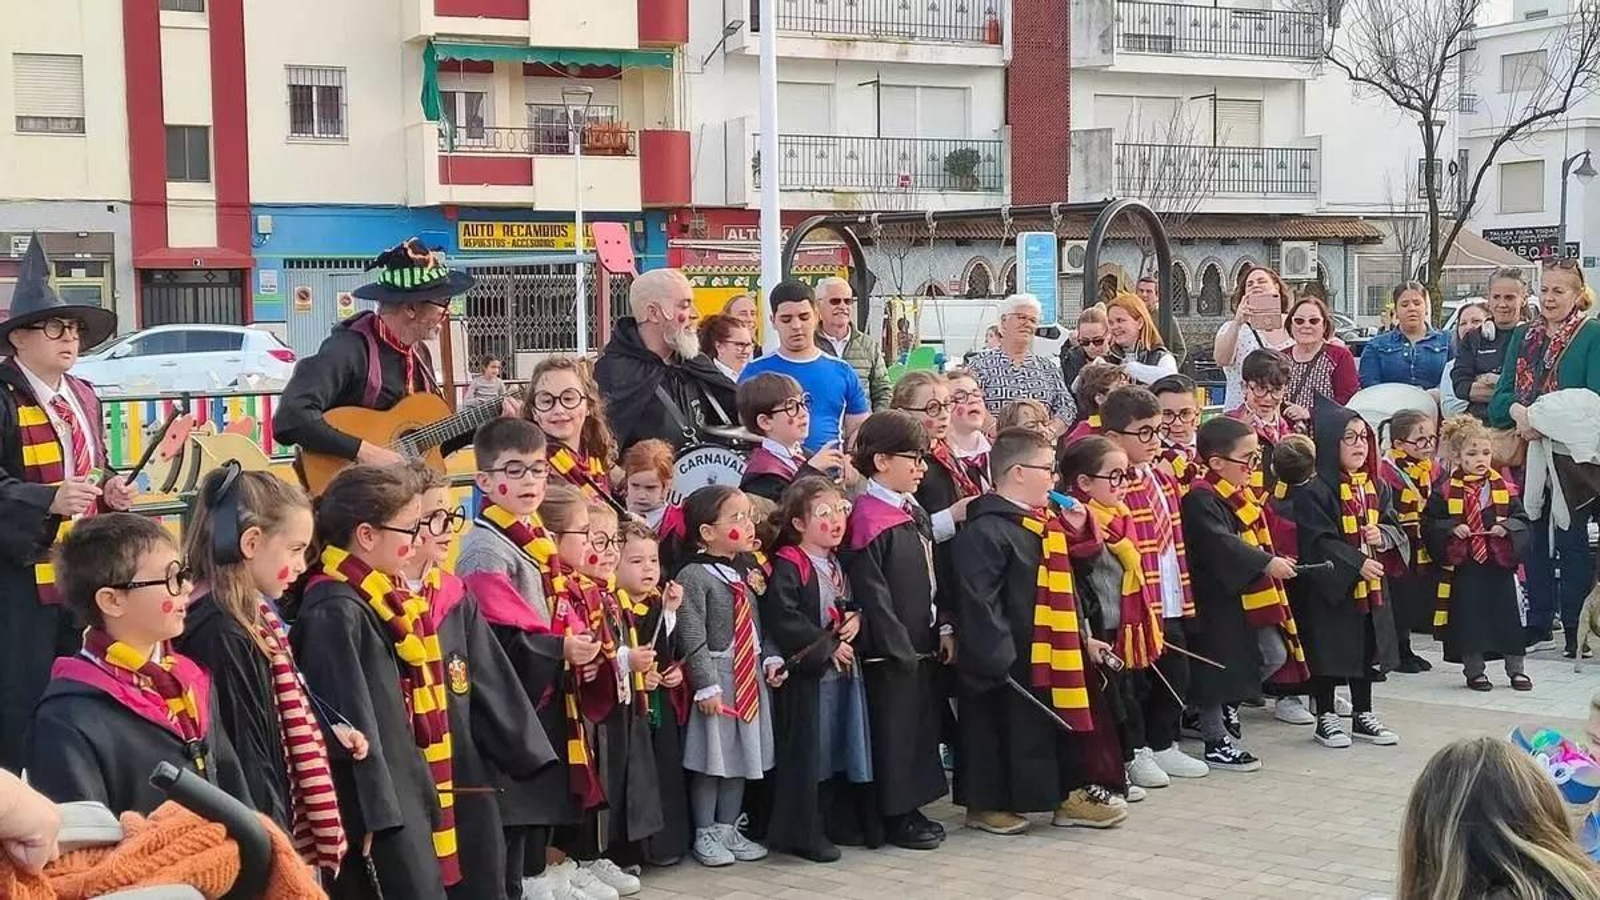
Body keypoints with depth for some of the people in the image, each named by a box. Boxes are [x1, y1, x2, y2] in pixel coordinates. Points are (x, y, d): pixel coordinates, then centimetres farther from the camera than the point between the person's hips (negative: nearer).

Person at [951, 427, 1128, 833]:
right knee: (1002, 733, 3)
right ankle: (986, 804, 16)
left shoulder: (1046, 524, 13)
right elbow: (979, 602, -24)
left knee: (1065, 722, 16)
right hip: (1013, 660, -9)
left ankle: (1072, 794, 27)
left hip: (1055, 653, 9)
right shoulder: (987, 531, -20)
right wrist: (997, 659, -24)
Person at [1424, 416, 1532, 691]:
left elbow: (1522, 519, 6)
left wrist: (1507, 527, -13)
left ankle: (1515, 669, 19)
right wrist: (1452, 528, -17)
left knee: (1508, 616, 6)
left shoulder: (1504, 488, 4)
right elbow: (1430, 524, -1)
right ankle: (1474, 670, 17)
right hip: (1464, 566, -2)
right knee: (1469, 618, 3)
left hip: (1500, 563, 2)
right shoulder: (1446, 492, -3)